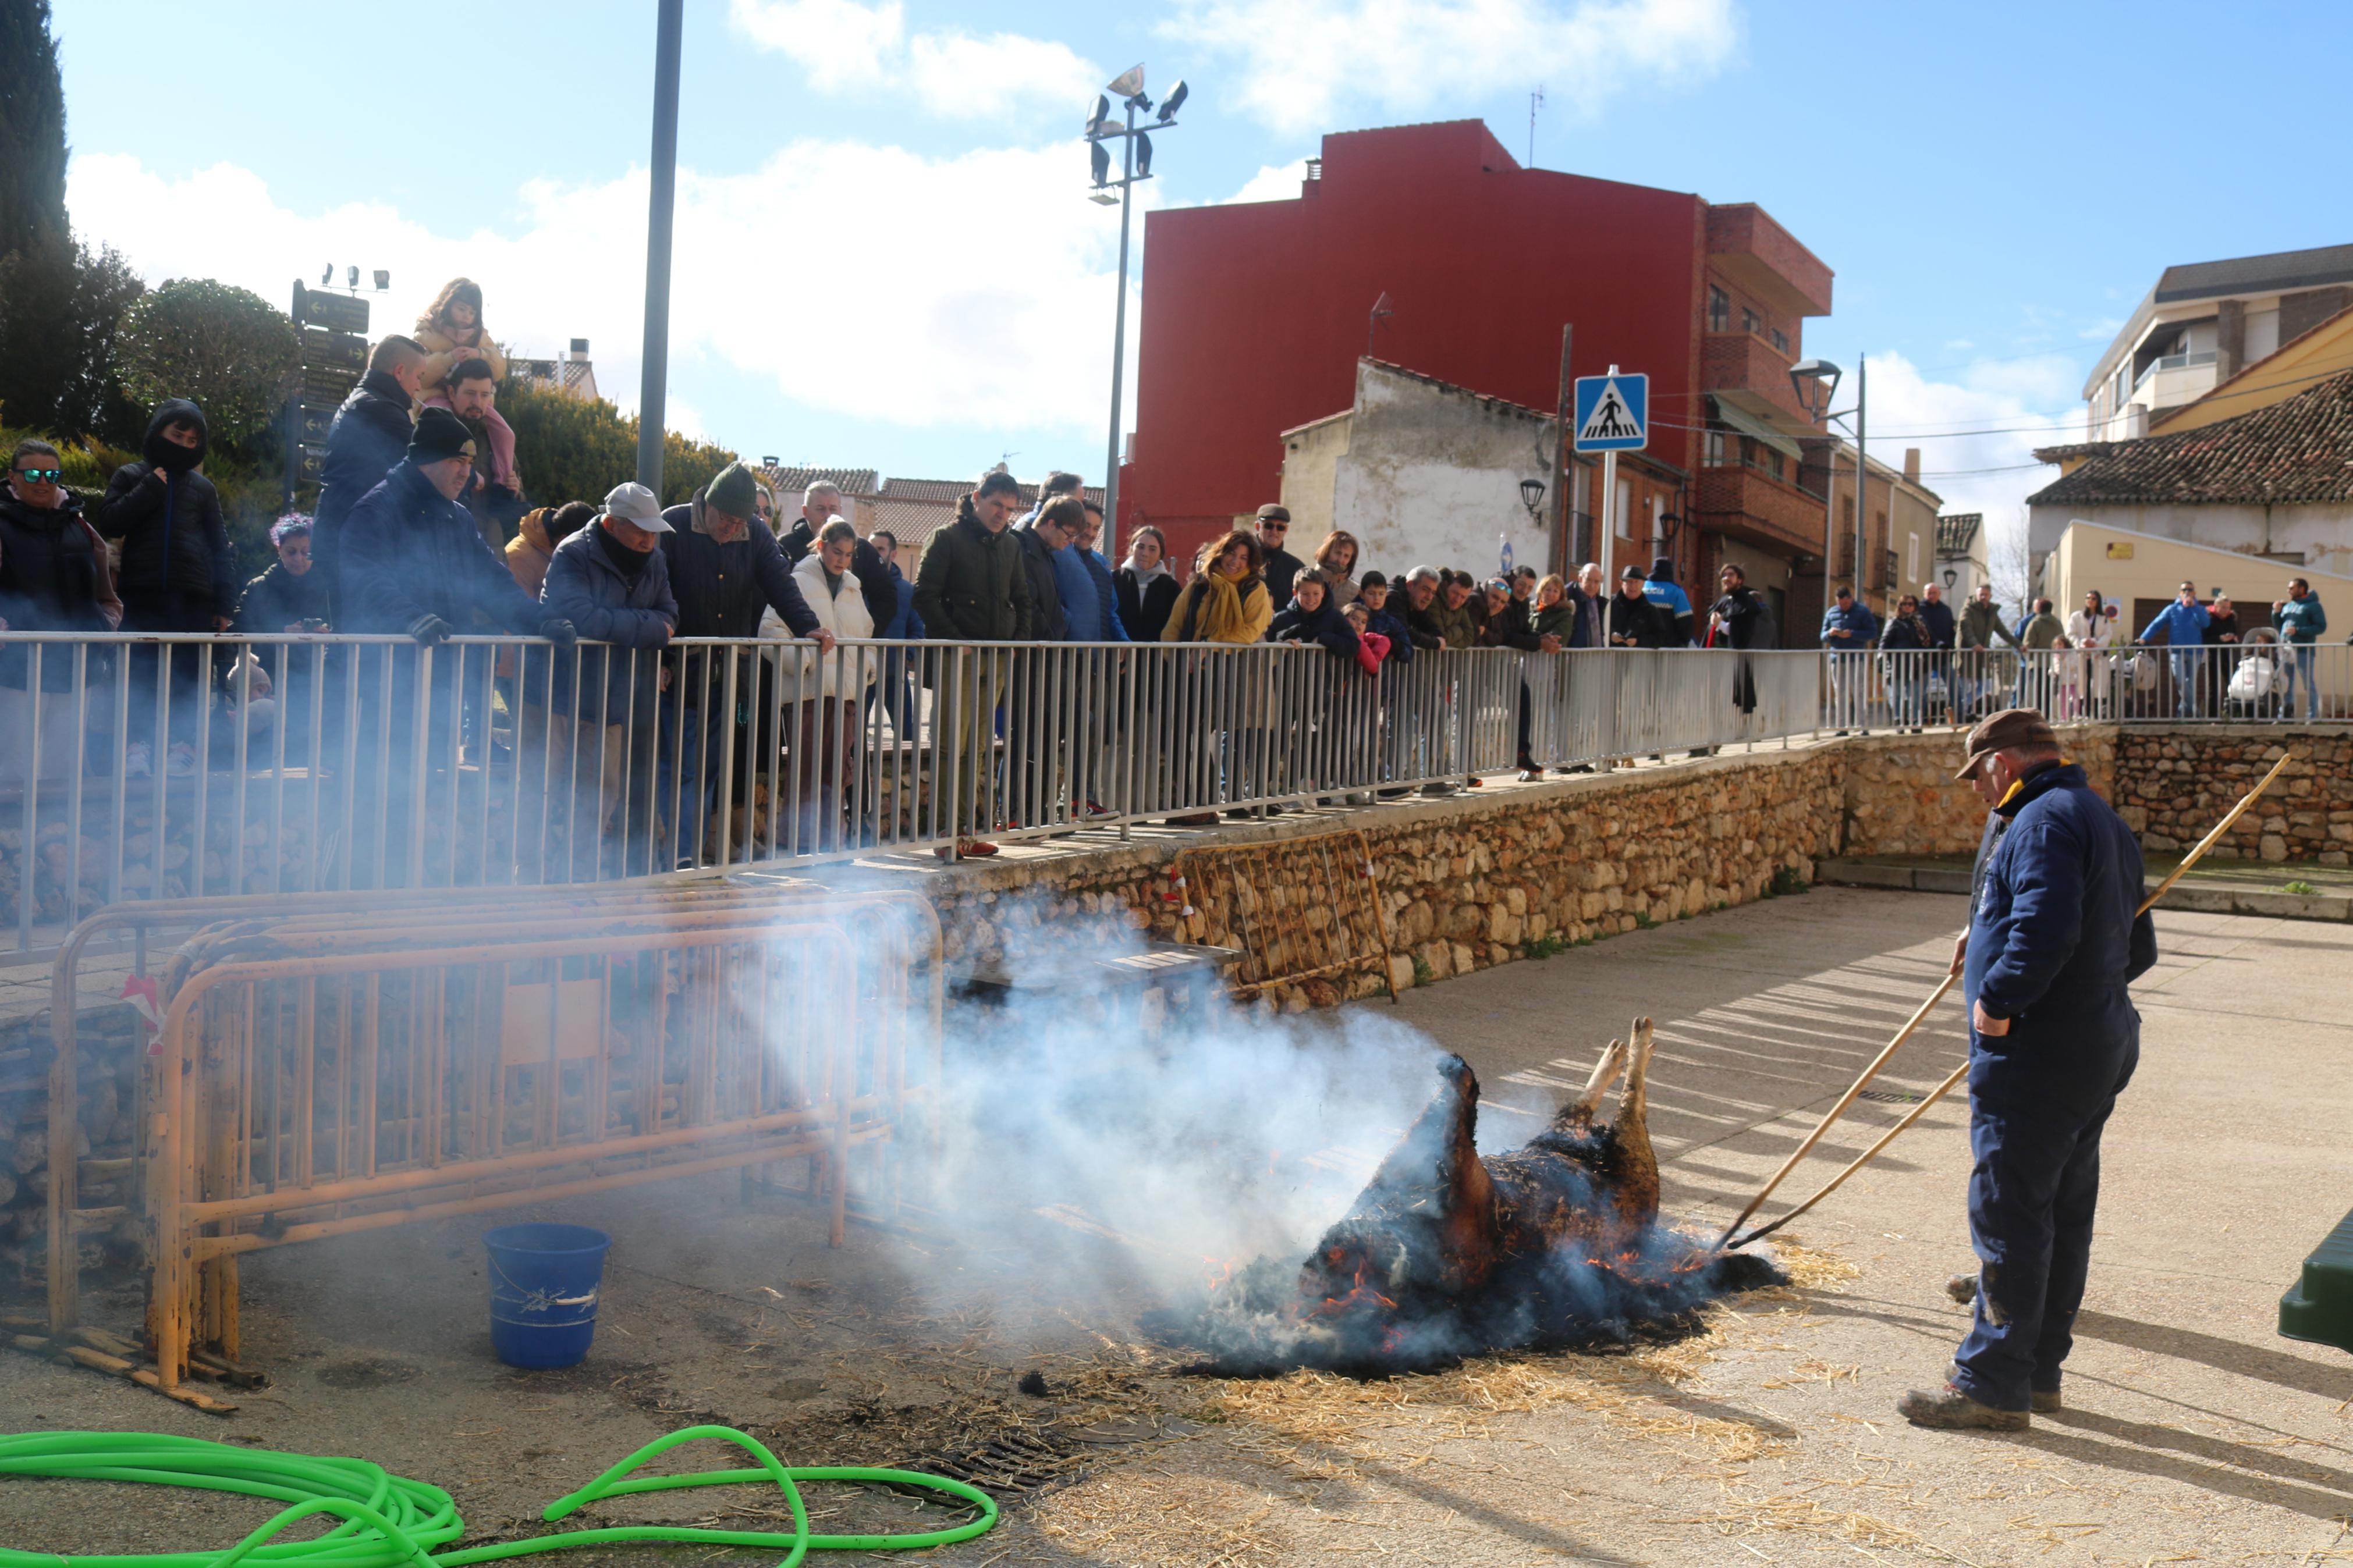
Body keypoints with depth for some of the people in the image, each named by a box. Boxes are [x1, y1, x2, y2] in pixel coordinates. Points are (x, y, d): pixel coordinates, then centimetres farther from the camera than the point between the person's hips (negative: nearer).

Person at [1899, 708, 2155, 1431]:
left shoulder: (2044, 821, -15)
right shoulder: (2104, 821, 18)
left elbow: (2048, 928, -30)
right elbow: (2138, 949, 20)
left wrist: (2000, 1000, -19)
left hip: (2036, 1056, -11)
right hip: (2099, 1046, 11)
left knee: (2007, 1215, -5)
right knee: (2063, 1214, 15)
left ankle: (1992, 1384, 0)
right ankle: (2040, 1368, 25)